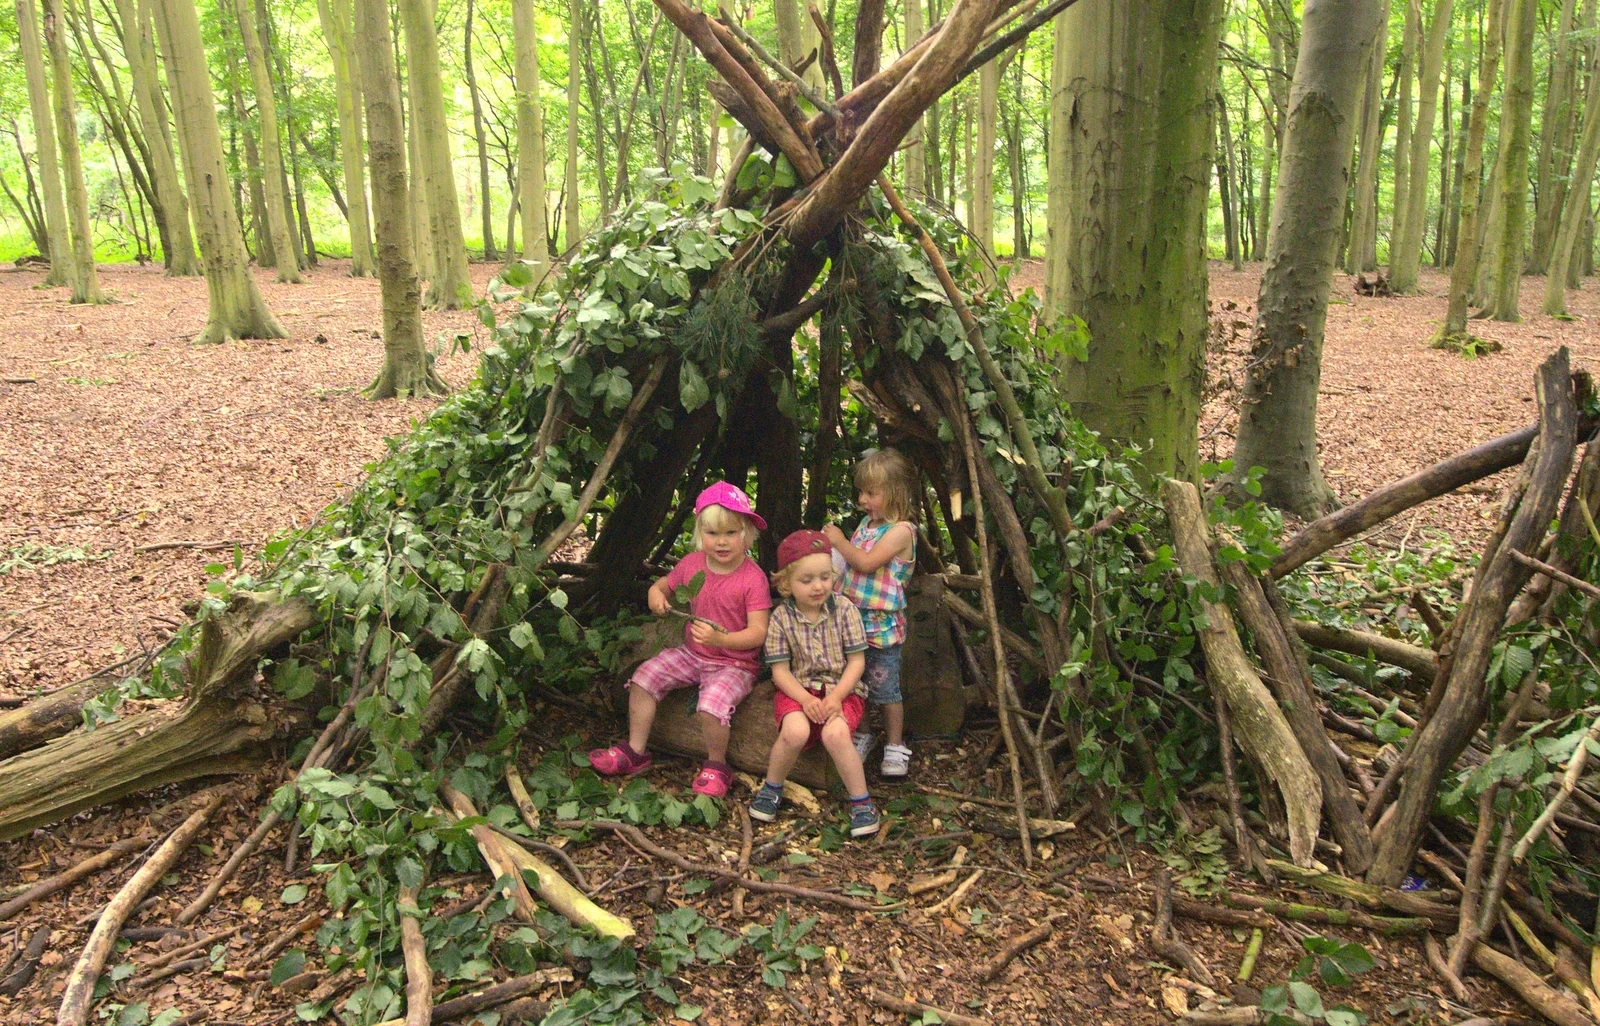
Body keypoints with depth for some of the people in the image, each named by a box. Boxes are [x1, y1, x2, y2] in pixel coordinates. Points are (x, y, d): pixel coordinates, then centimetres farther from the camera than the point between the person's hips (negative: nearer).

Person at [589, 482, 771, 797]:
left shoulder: (753, 578, -17)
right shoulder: (691, 564, 0)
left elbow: (758, 632, -21)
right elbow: (664, 584, 18)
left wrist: (720, 639, -36)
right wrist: (656, 594, -7)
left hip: (735, 662, -6)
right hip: (691, 653, 6)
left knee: (711, 706, -30)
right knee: (643, 677, -5)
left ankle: (716, 766, -1)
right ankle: (635, 751, 10)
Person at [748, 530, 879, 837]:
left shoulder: (844, 610, -3)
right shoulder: (781, 618, -3)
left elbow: (857, 661, -3)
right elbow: (780, 670, -3)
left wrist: (835, 697, -16)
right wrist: (805, 699, -20)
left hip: (841, 689, 0)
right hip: (798, 689, 0)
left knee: (835, 732, -32)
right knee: (795, 731, -31)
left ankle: (861, 801, -12)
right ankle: (772, 788, -2)